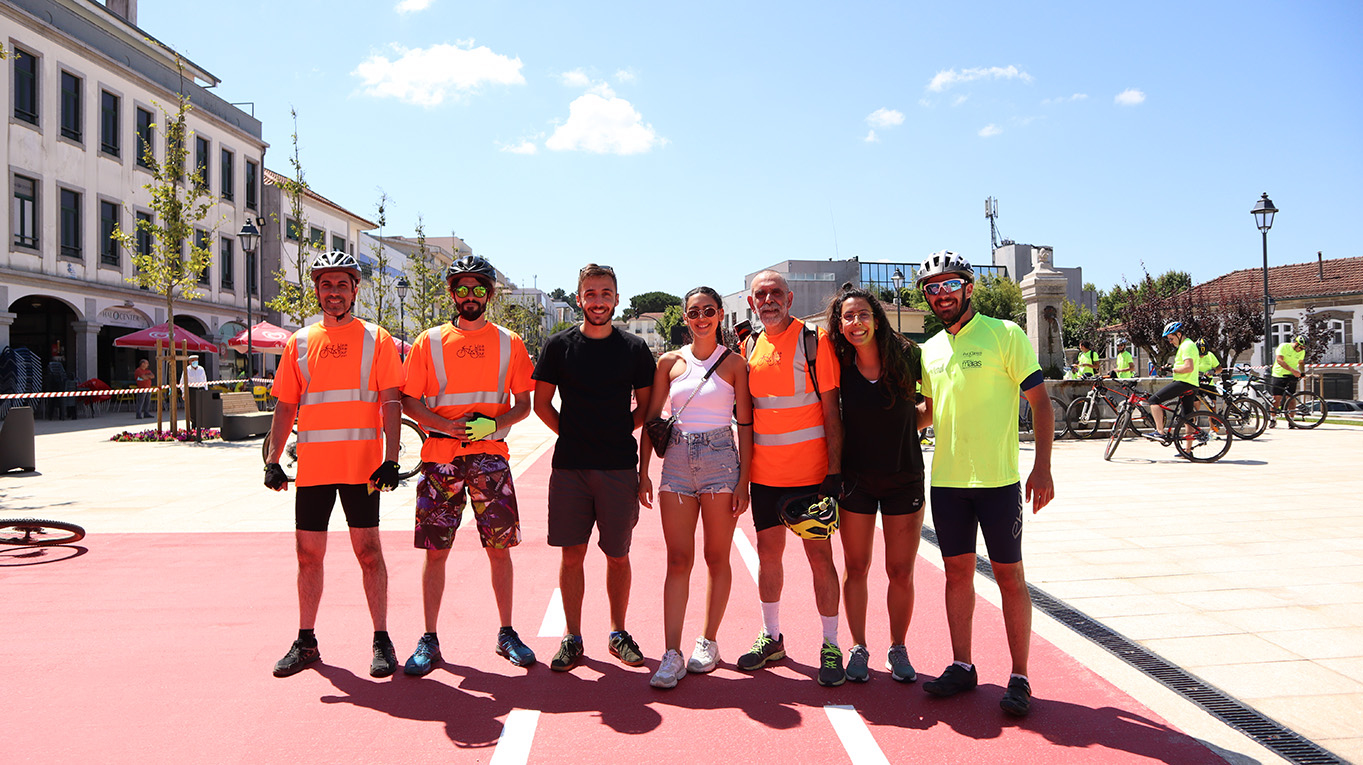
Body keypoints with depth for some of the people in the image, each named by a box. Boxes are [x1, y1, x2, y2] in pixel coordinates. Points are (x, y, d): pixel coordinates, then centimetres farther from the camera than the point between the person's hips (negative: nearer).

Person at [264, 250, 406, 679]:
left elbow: (391, 402, -3)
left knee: (368, 550, 0)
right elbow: (285, 406, 12)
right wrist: (273, 461, 3)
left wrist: (390, 459, -13)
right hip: (312, 466, 3)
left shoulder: (375, 339, 2)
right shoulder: (300, 342, 11)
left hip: (361, 466, -3)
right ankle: (306, 642, 21)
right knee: (308, 553, 8)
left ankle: (381, 641, 9)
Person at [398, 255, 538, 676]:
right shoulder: (429, 342, 7)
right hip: (440, 455, 0)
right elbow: (408, 401, 6)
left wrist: (494, 424, -11)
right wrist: (444, 424, -11)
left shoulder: (509, 342, 8)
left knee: (499, 547, 4)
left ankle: (506, 633, 18)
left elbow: (523, 403, 9)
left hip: (490, 455, 0)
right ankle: (428, 640, 13)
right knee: (435, 550, 3)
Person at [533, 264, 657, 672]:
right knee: (572, 554, 4)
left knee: (617, 556, 7)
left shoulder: (634, 348, 4)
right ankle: (572, 638, 17)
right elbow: (541, 402, 10)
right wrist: (572, 435, 5)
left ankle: (618, 633, 23)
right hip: (570, 468, 0)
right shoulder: (559, 345, 3)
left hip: (619, 467, 0)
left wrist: (619, 434, 3)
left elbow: (647, 405, 12)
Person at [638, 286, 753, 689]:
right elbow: (651, 419, 9)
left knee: (716, 558, 7)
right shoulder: (670, 362, 7)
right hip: (677, 460, 1)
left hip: (720, 460, -1)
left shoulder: (734, 363, 2)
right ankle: (672, 653, 1)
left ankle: (708, 642, 21)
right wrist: (643, 472, 3)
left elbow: (746, 424, 1)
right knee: (678, 560, 0)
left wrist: (743, 481, -5)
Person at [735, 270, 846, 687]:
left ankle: (830, 645, 12)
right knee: (768, 552, 11)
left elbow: (830, 410, -7)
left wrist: (835, 470, -12)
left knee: (819, 554, 1)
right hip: (764, 474, 5)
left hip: (810, 472, -4)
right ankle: (771, 637, 26)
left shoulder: (814, 341, -5)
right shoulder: (749, 348, 9)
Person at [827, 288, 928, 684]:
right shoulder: (839, 365, -6)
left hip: (904, 478, -1)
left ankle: (898, 649, 25)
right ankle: (858, 649, 25)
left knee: (901, 572, 6)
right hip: (856, 478, 1)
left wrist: (907, 424, -9)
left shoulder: (907, 357, -9)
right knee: (856, 568, 8)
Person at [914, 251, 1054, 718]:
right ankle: (962, 666, 23)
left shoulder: (1004, 335, -5)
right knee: (957, 572, 11)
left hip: (997, 480, -5)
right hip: (946, 480, 5)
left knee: (1009, 575, 2)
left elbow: (1040, 402, -7)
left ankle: (1019, 678, 12)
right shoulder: (930, 351, 11)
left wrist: (1042, 467, -14)